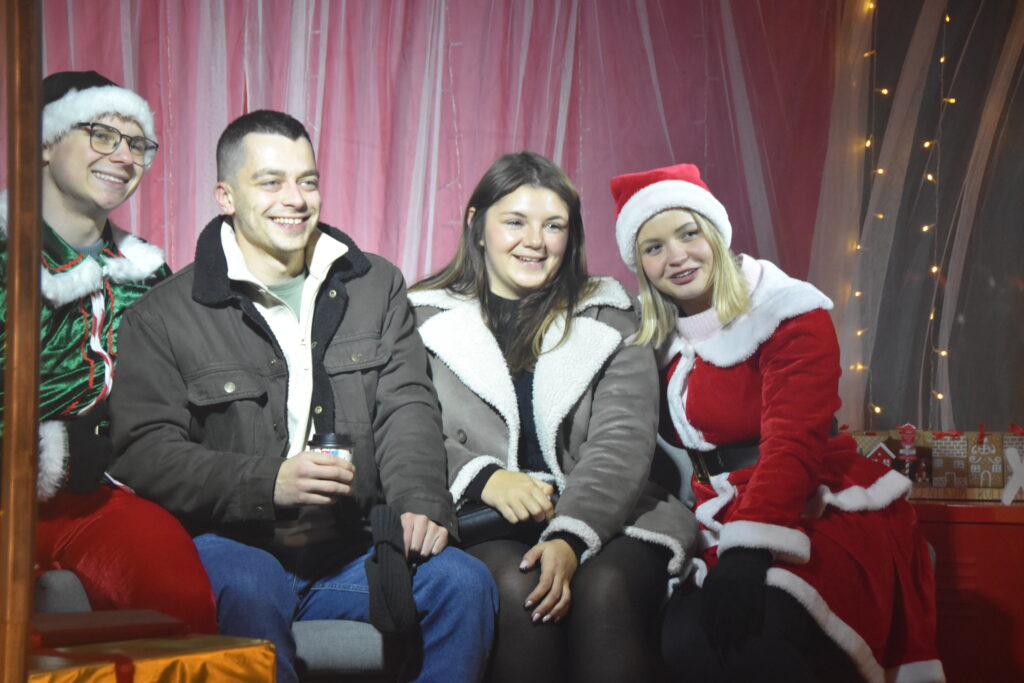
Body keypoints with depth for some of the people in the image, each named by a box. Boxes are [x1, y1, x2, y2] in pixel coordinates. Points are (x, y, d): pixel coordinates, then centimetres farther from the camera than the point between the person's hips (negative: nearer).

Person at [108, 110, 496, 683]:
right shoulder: (164, 315, 4)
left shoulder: (378, 286, 15)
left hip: (353, 550, 3)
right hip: (235, 546, -3)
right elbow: (145, 452, -5)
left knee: (464, 581, -23)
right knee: (245, 589, -36)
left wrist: (420, 500, -14)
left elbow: (407, 409, 6)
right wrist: (266, 482, -18)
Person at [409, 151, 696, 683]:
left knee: (605, 587, -32)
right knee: (517, 585, -33)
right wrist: (483, 479, -17)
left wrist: (571, 538, -18)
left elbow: (622, 444, 0)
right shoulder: (426, 320, 13)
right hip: (476, 525, 0)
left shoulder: (610, 318, 14)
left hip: (601, 518, 1)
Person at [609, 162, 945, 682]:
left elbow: (792, 443, -18)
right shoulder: (658, 342, 12)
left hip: (822, 518, -5)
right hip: (725, 527, 5)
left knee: (741, 641, -34)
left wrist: (746, 555, -31)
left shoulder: (789, 313, -6)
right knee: (684, 636, -28)